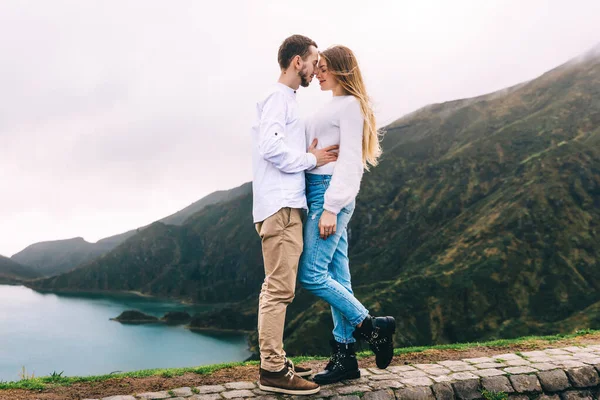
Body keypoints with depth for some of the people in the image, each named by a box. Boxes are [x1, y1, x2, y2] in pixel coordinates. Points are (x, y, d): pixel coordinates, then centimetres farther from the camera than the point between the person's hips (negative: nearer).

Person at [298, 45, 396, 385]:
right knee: (336, 278, 7)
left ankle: (372, 326, 0)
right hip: (321, 192, 9)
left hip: (332, 195, -9)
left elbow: (349, 160, -14)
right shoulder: (335, 106, 21)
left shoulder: (350, 105, -6)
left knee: (311, 274, -11)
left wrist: (330, 207, -19)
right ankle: (345, 357, 11)